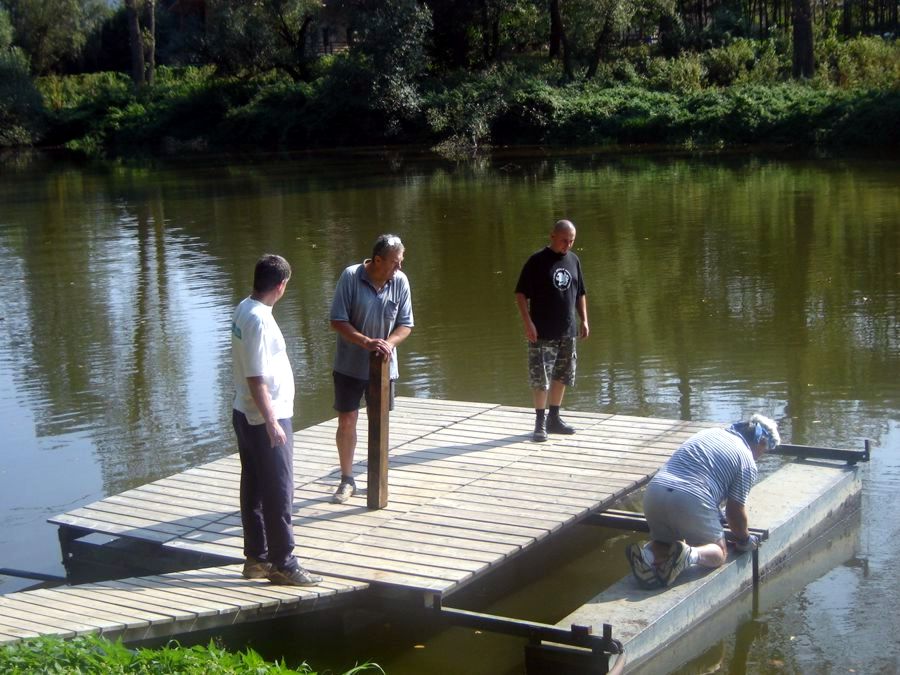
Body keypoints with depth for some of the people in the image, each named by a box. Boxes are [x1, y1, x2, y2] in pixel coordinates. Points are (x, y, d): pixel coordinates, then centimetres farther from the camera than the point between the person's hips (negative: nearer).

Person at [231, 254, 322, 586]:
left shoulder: (244, 309, 7)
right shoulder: (259, 320, -22)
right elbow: (256, 378, -25)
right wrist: (271, 422, -23)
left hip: (245, 414, 10)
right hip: (266, 419, -10)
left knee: (254, 488, 15)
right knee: (279, 493, -2)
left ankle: (256, 558, 23)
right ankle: (282, 565, 5)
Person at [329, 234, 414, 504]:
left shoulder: (400, 281, -8)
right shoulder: (350, 277, -16)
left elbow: (406, 325, -2)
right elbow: (337, 321, -14)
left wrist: (389, 342, -22)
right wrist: (366, 342, -26)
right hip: (350, 366, -2)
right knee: (346, 421, 2)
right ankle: (347, 480, 18)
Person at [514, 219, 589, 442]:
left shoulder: (573, 260, 9)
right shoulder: (537, 261, -9)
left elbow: (580, 294, 19)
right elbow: (521, 294, -9)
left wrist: (584, 320, 10)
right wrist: (528, 322, -16)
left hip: (567, 332, 6)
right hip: (542, 332, -6)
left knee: (562, 376, 12)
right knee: (540, 378, -6)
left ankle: (554, 418, 24)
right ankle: (540, 423, 3)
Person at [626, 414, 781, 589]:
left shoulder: (709, 432, 26)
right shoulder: (747, 462, 6)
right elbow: (735, 510, 4)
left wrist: (717, 516, 47)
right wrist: (744, 540, 24)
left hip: (654, 491, 6)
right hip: (691, 500, -6)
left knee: (665, 543, 28)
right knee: (719, 552, 15)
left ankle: (648, 554, -7)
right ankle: (691, 554, -19)